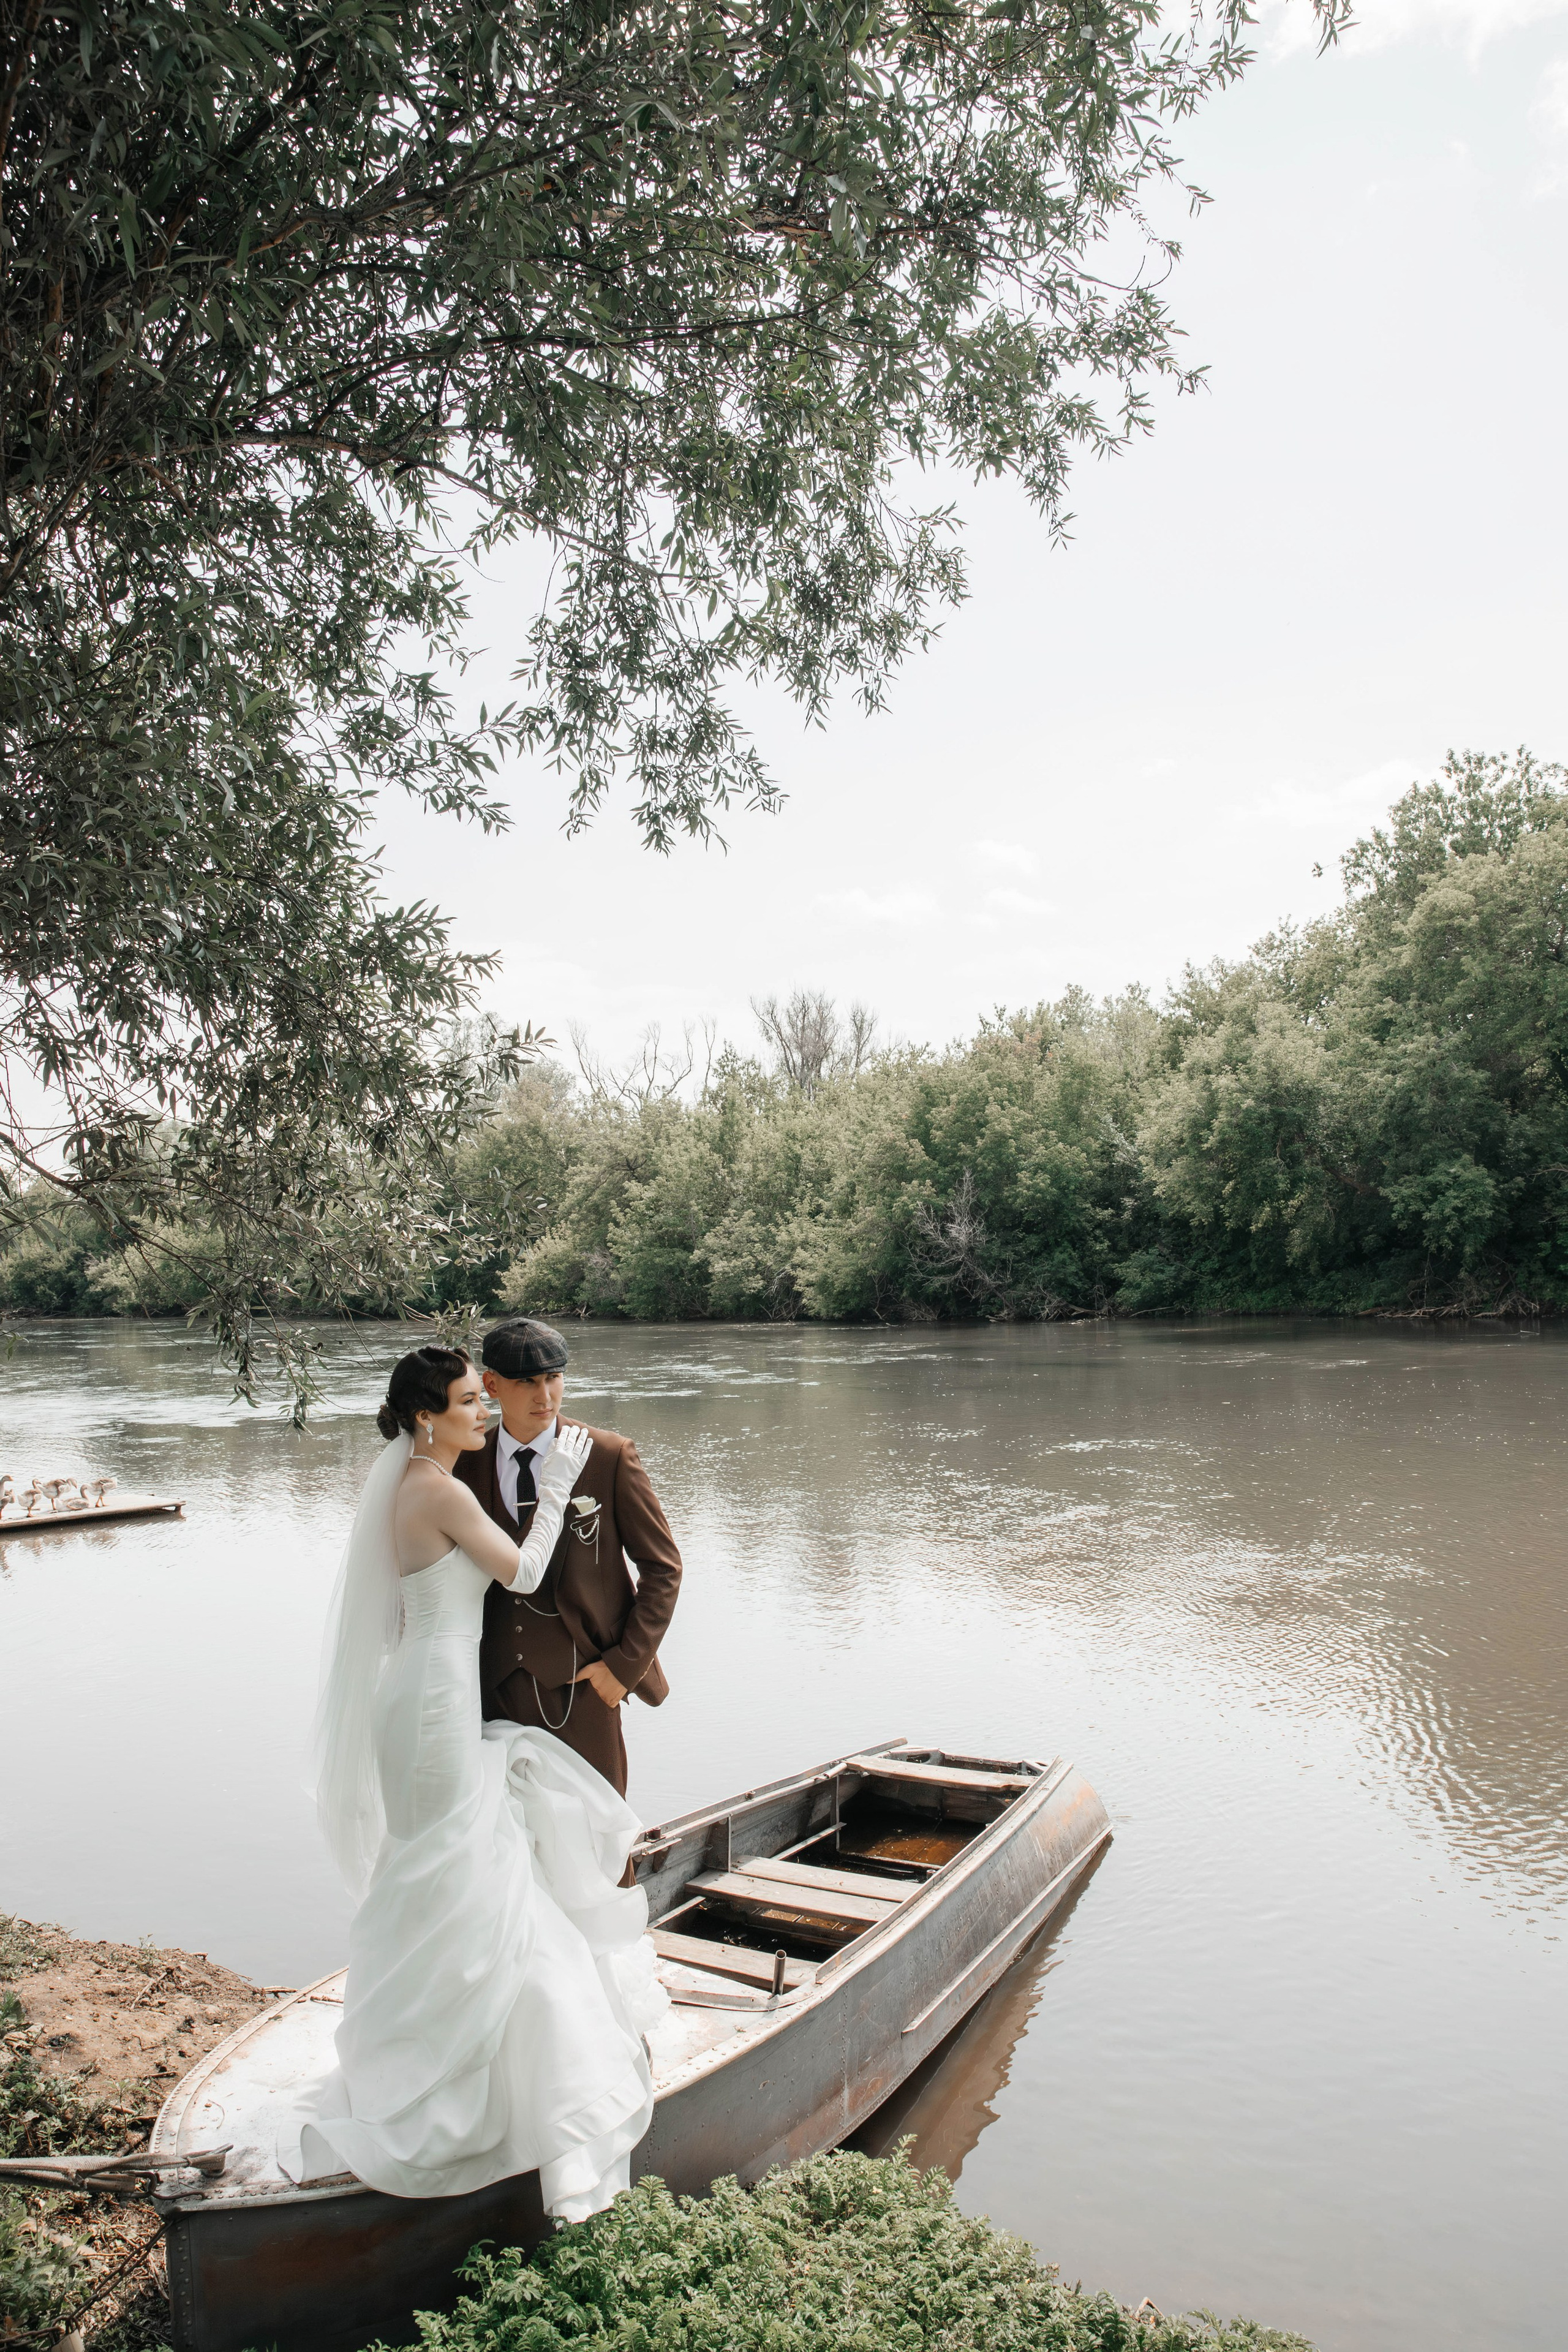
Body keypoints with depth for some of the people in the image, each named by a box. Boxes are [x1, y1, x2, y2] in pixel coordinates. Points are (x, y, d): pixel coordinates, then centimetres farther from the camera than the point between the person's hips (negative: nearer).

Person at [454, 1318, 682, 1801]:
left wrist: (626, 1663, -9)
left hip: (581, 1680, -2)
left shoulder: (610, 1457, -8)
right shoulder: (467, 1466, 1)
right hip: (498, 1682, 3)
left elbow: (662, 1566, -3)